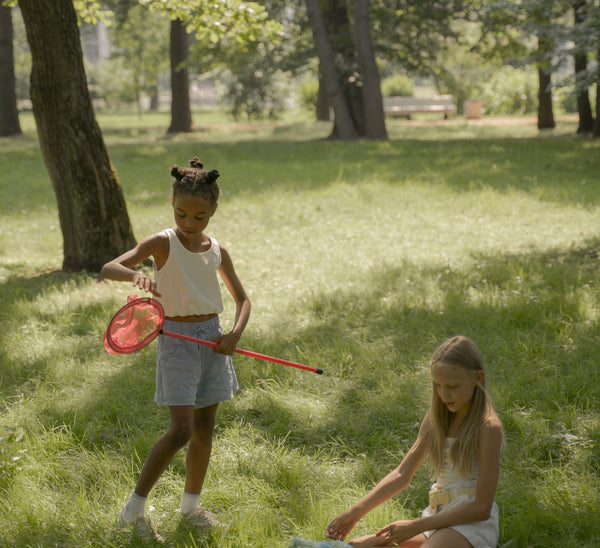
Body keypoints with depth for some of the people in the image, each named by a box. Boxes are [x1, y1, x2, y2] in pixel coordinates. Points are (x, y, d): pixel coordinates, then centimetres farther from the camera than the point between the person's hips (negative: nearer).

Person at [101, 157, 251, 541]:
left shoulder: (217, 252, 4)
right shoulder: (163, 244, -10)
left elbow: (242, 299, 13)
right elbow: (108, 268, -21)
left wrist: (236, 334, -5)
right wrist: (134, 274, -43)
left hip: (212, 339, 5)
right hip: (177, 339, -5)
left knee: (204, 429, 11)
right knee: (181, 431, -12)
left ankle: (191, 504, 27)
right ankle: (135, 507, -1)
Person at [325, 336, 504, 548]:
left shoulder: (488, 427, -14)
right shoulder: (435, 418, 8)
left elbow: (481, 508, -16)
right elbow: (402, 475, 9)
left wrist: (416, 526, -18)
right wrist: (355, 512, -2)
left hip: (471, 522, -7)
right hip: (437, 516, 7)